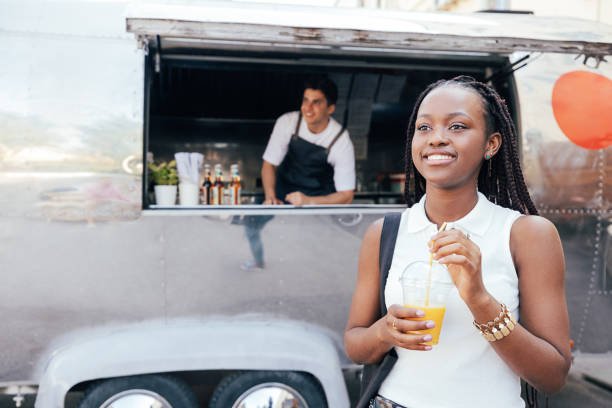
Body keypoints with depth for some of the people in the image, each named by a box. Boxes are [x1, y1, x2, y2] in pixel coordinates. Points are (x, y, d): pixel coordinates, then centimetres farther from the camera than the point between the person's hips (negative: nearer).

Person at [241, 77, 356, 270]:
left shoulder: (341, 141, -21)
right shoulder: (287, 123, -17)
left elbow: (346, 196, -18)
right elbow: (269, 164, -8)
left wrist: (309, 202, -32)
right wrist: (270, 197, -25)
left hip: (319, 199, -1)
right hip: (284, 190, 2)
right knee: (253, 220, -13)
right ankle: (260, 261, 19)